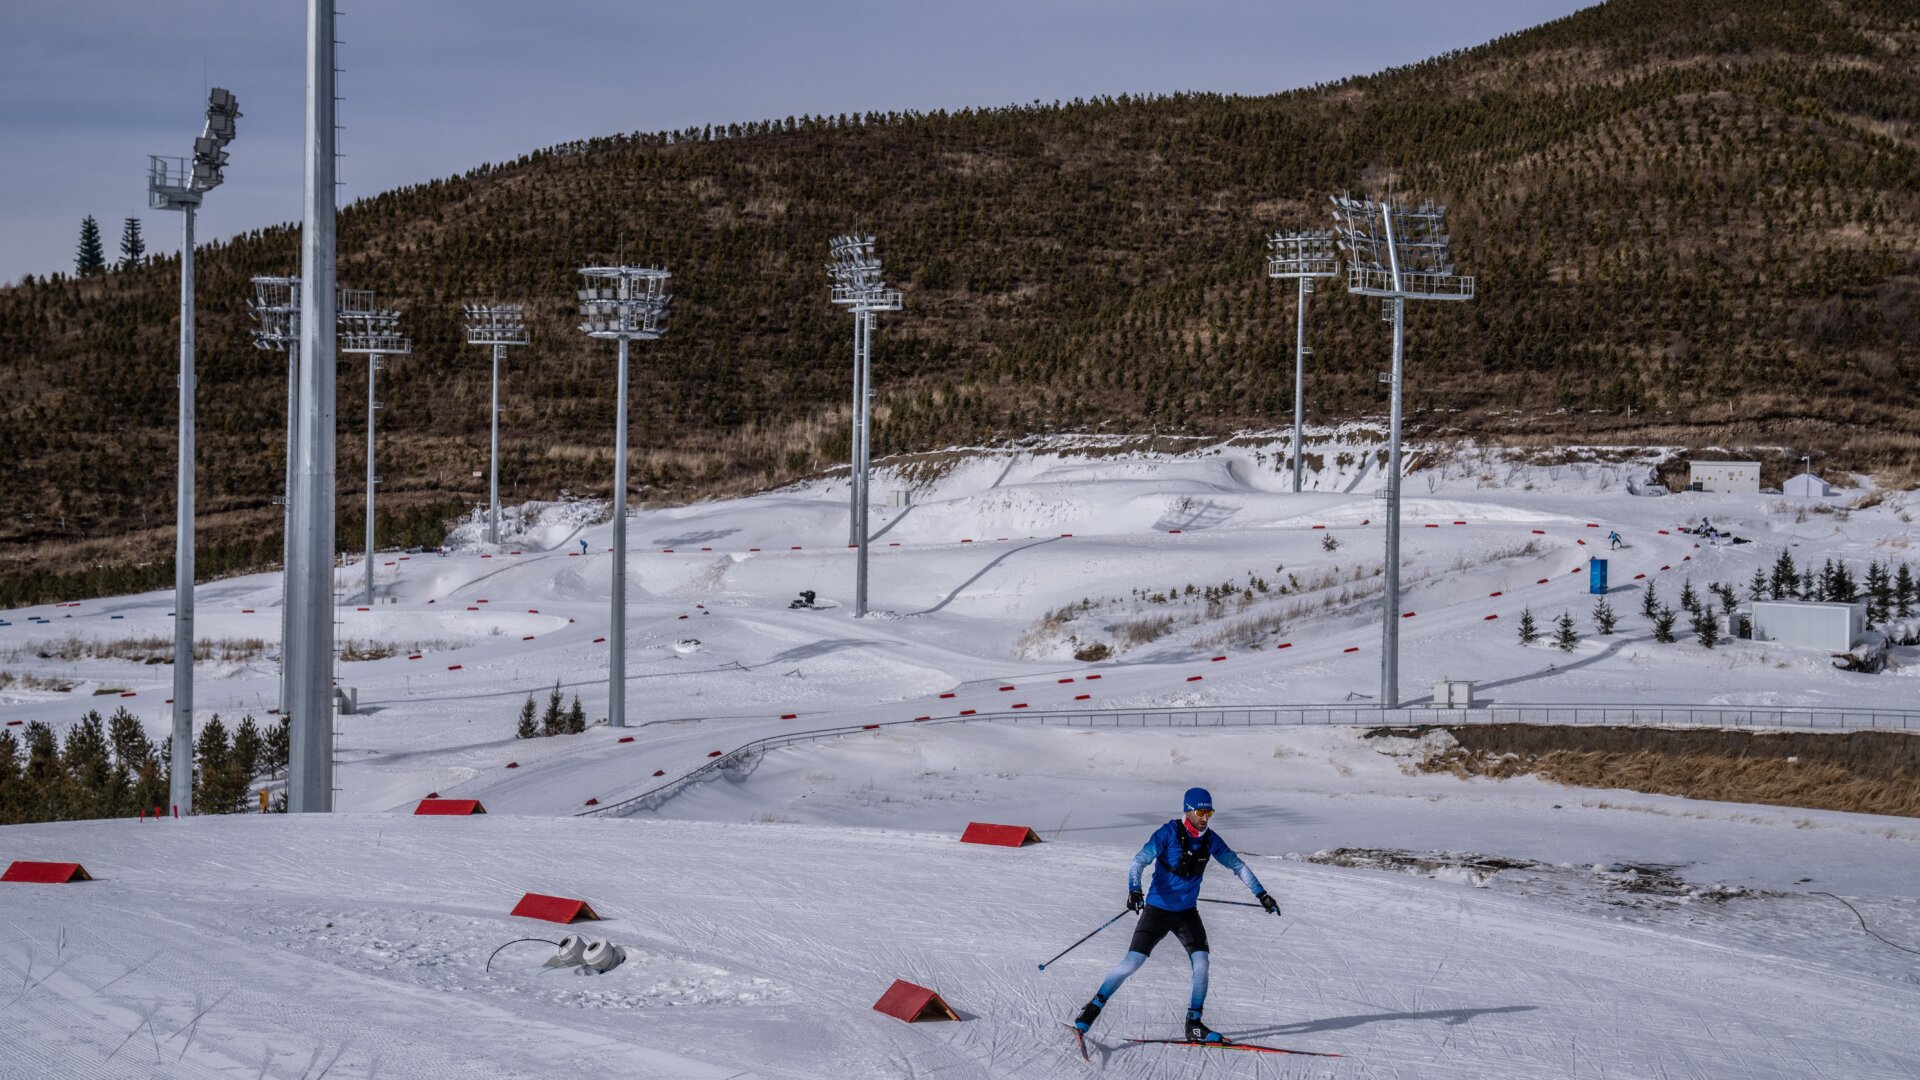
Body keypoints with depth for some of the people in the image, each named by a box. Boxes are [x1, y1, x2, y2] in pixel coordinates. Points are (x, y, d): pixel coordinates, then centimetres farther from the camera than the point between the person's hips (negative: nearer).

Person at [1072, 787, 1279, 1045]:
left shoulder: (1210, 840, 0)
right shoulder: (1168, 833, -15)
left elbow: (1237, 865, 10)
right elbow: (1138, 862, -21)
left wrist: (1261, 894, 6)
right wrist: (1134, 891, -38)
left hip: (1187, 912, 4)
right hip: (1158, 909, -4)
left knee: (1201, 962, -10)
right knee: (1133, 961, -10)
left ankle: (1194, 1025, 1)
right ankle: (1093, 1008, 3)